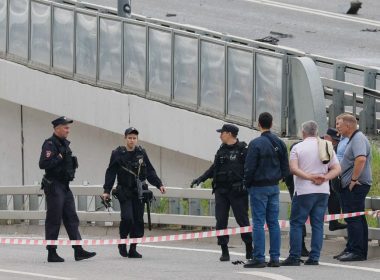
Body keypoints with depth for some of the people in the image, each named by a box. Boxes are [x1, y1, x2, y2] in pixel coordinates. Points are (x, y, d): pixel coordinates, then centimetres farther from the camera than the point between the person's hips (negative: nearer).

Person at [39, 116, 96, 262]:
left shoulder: (65, 144, 15)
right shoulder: (50, 144, -13)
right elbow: (43, 164, -25)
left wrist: (72, 163, 10)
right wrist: (59, 158, -19)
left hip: (65, 187, 9)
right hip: (53, 186, -9)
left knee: (72, 219, 6)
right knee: (54, 220, -4)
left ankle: (78, 250, 5)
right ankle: (52, 253, 2)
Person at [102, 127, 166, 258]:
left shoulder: (141, 153, 8)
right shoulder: (117, 154, -1)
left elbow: (150, 171, 13)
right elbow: (111, 173, 0)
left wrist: (159, 184, 4)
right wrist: (107, 191, -5)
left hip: (139, 192, 3)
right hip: (124, 192, -3)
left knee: (138, 220, 1)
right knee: (127, 218, -16)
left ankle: (133, 250, 8)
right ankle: (122, 242, 8)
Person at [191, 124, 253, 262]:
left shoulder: (243, 150, -5)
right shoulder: (222, 150, 13)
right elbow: (214, 168, 21)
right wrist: (201, 178, 14)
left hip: (237, 192, -6)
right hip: (221, 191, 6)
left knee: (242, 220, 0)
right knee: (221, 221, 0)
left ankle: (249, 249, 13)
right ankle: (224, 251, 4)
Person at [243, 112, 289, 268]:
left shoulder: (256, 144, -14)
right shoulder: (279, 143, 6)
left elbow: (249, 168, -13)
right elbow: (285, 168, 9)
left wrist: (247, 185, 2)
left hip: (259, 187, -6)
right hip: (274, 187, 6)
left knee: (258, 223, -4)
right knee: (273, 223, 8)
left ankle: (259, 257, -6)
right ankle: (275, 258, 7)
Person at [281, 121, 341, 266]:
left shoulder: (297, 148, -3)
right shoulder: (327, 147, 8)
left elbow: (293, 169, -14)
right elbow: (337, 169, 3)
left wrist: (310, 177, -15)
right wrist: (324, 178, -8)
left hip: (304, 191, -4)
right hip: (323, 191, 4)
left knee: (296, 223, 2)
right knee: (318, 224, 6)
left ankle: (294, 257, -2)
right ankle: (314, 258, 2)